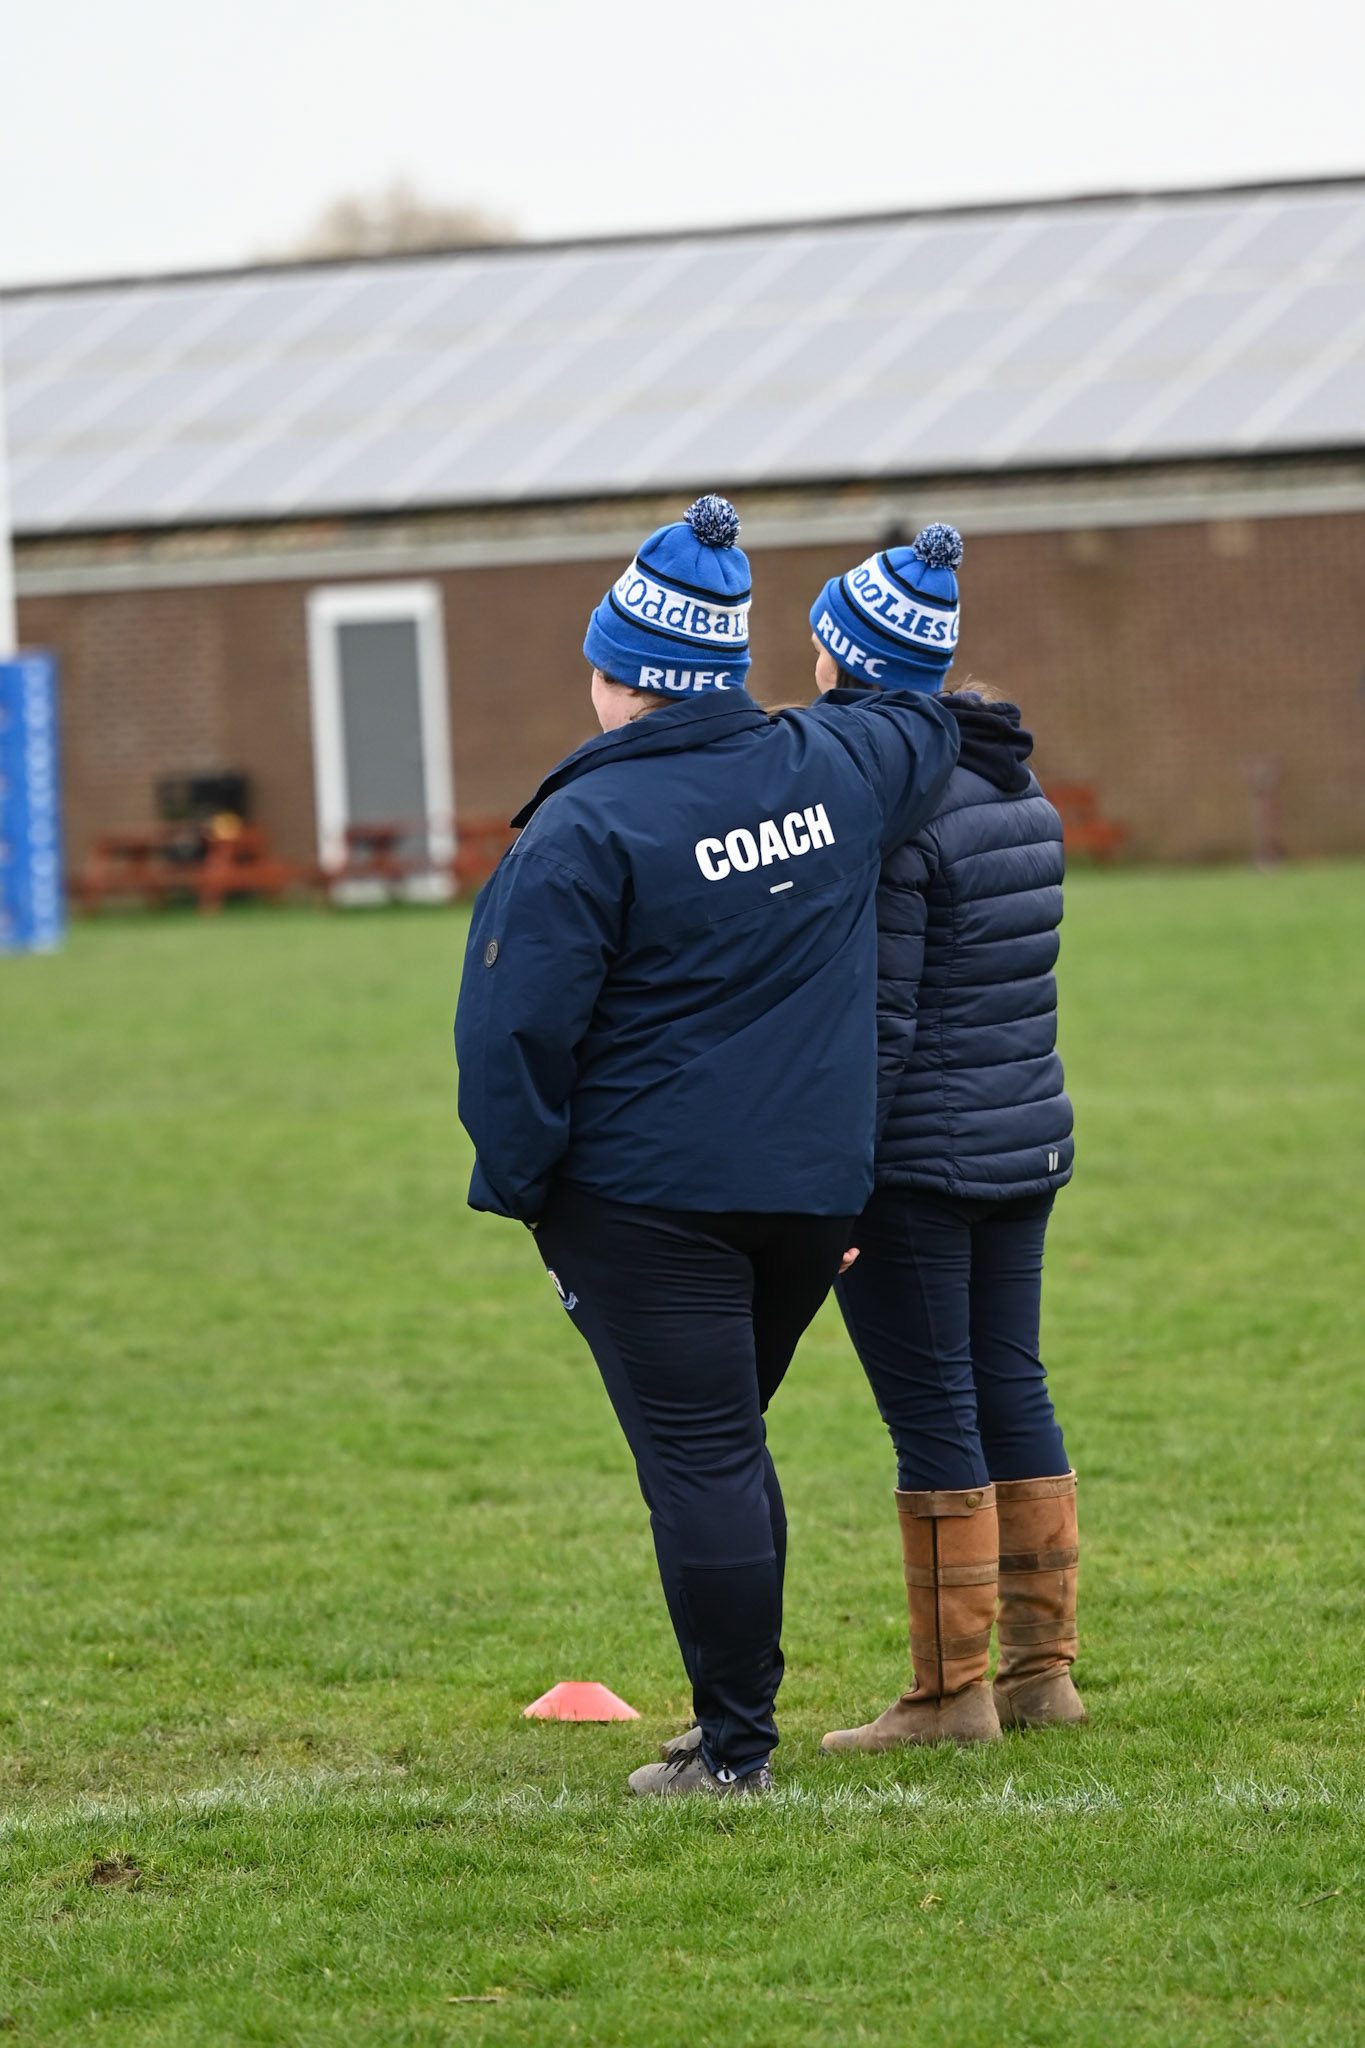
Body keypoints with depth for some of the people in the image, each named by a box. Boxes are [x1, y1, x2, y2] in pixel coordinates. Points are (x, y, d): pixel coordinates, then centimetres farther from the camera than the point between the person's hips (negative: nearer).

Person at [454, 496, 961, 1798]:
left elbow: (516, 1029, -13)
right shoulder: (831, 771, 4)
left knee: (698, 1463, -3)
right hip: (814, 1188, 7)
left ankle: (733, 1745, -2)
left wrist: (516, 1188, -4)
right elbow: (925, 734, 26)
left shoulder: (589, 826, -14)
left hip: (647, 1196, -6)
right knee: (725, 1447, 19)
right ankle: (740, 1718, 23)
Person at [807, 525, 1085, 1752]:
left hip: (915, 1153, -8)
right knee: (1012, 1388, 13)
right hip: (1027, 1140, 8)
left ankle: (953, 1689, 3)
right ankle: (1043, 1666, 17)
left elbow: (875, 1016, -19)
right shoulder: (1019, 795, 10)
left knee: (932, 1412, -2)